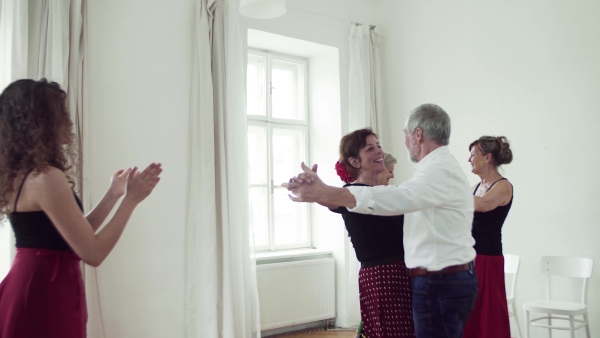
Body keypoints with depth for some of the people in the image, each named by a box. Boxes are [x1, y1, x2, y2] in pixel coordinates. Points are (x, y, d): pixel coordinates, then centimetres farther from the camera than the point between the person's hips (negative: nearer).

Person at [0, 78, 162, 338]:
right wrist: (131, 199, -12)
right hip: (44, 296, -9)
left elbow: (77, 235, 12)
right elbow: (93, 253, -20)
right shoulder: (46, 178, -20)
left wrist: (113, 194, 15)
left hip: (31, 290, 10)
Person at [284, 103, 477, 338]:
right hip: (446, 280, 10)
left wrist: (323, 193, -36)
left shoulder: (441, 170, -18)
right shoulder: (440, 167, 17)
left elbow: (394, 198, -33)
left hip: (441, 284, -10)